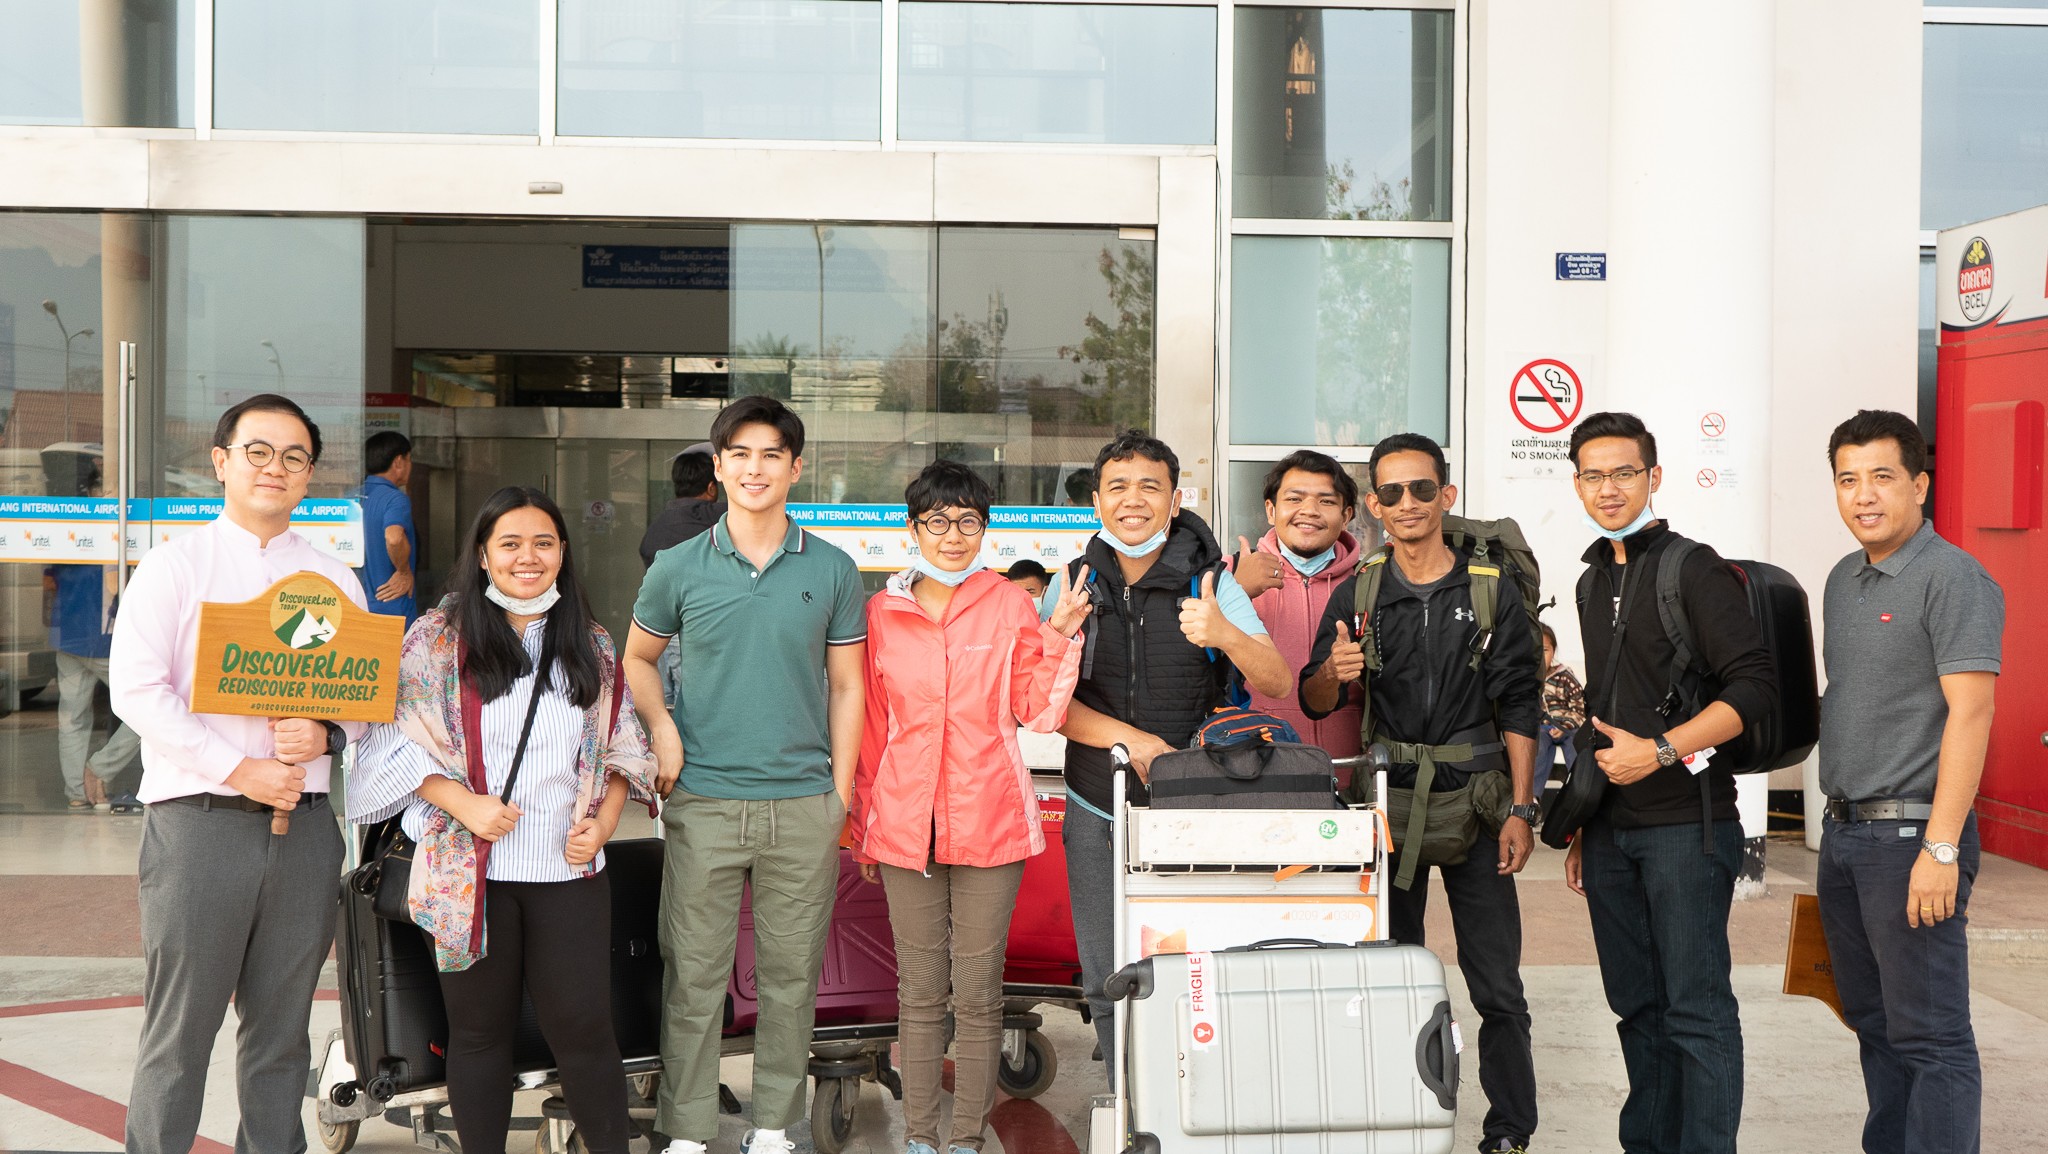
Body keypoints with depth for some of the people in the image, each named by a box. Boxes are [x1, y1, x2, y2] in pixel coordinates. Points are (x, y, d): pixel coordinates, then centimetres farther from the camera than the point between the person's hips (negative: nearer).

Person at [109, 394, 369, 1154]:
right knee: (178, 1034, 0)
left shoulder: (335, 579, 13)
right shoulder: (177, 564, 3)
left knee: (281, 1033, 11)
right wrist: (239, 770, -14)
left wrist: (327, 734, -10)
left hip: (303, 825, 3)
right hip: (200, 821, -3)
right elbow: (135, 689, -8)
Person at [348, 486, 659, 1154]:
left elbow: (619, 748, 14)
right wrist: (464, 804, -14)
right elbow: (395, 740, -3)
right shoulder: (438, 637, 0)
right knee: (479, 1029, 10)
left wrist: (603, 823, -1)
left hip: (569, 872, 2)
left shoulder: (593, 647, 10)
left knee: (583, 1026, 2)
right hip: (470, 870, -2)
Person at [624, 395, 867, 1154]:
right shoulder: (679, 569, 2)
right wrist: (661, 728, -3)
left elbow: (846, 687, 7)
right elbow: (637, 657, 15)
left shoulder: (833, 572, 4)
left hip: (804, 804, 1)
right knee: (694, 975, 4)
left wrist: (840, 794, 2)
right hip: (704, 801, 0)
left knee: (790, 974, 8)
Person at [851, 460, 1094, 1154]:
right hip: (905, 823, 1)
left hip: (989, 823, -1)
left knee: (978, 990, 5)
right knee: (919, 990, 9)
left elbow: (1038, 714, 1)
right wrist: (864, 825, 11)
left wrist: (1058, 639, -11)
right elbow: (870, 730, 10)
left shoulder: (1011, 605, 2)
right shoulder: (882, 613, 5)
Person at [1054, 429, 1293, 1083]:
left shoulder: (1211, 581, -1)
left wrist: (1224, 633, -27)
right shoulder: (1073, 585, 3)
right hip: (1099, 812, 2)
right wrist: (1132, 738, -15)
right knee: (1109, 983, 5)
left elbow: (1279, 685, -7)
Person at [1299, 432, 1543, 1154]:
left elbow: (1519, 705, 2)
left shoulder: (1492, 588, 1)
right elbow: (1314, 704, 2)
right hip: (1389, 798, 1)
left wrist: (1521, 809, -5)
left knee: (1497, 982, 0)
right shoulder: (1357, 595, 5)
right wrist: (1334, 673, -22)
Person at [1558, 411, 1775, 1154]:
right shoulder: (1594, 581, 15)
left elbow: (1753, 687, -15)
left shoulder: (1692, 569, -7)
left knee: (1697, 1008, -3)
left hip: (1684, 822, -7)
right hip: (1610, 827, 7)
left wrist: (1659, 751, -19)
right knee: (1636, 1004, 14)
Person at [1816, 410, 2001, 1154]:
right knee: (1872, 1021, 16)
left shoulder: (1952, 577, -12)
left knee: (1929, 1036, -3)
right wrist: (1839, 821, 14)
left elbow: (1970, 713, -18)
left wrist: (1940, 848, -22)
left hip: (1910, 834, -8)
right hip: (1844, 832, 8)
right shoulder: (1844, 579, 14)